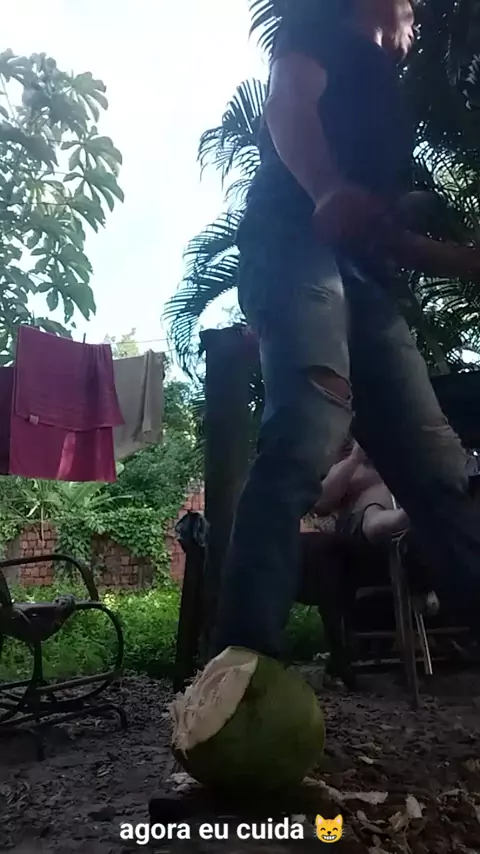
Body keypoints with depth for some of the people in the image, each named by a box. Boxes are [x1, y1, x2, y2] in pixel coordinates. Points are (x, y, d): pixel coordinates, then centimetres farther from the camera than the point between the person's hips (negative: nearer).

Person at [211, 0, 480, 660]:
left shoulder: (384, 93, 42)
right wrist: (329, 189, -24)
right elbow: (286, 105, -3)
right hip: (299, 243, -7)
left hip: (366, 278, 8)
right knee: (308, 439, -31)